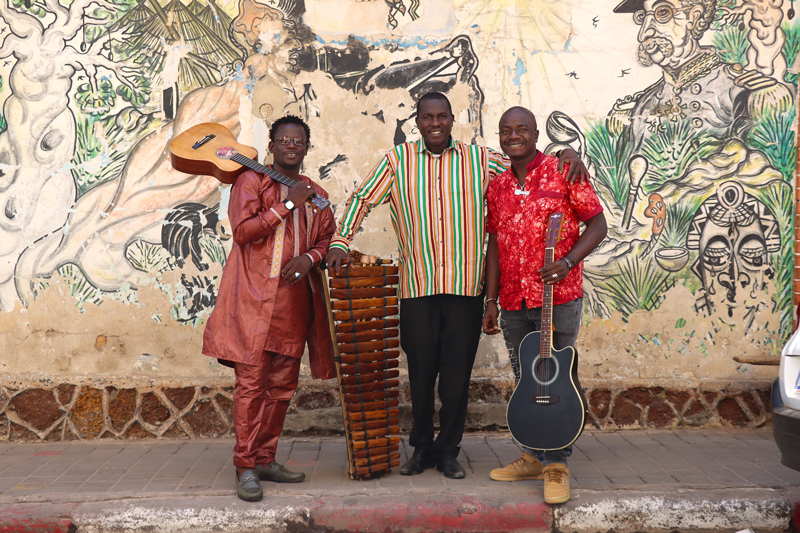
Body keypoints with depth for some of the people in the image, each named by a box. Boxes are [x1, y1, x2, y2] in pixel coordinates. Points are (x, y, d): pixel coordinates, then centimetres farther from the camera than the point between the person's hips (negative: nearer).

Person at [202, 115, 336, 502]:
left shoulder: (315, 194, 19)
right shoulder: (251, 182, 4)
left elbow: (327, 239, 19)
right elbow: (243, 230, -9)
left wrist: (309, 258, -3)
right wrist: (288, 204, -11)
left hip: (295, 299, 6)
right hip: (255, 297, -5)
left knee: (282, 383, 7)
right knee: (251, 380, -8)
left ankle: (264, 459, 18)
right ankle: (245, 467, -2)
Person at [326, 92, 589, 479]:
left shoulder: (480, 160, 7)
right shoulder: (398, 160, 7)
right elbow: (362, 199, 10)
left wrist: (565, 155, -7)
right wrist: (340, 241, 0)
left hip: (465, 287, 0)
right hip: (417, 287, 0)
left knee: (457, 373, 5)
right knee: (420, 371, 6)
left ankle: (448, 451, 20)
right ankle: (421, 448, 24)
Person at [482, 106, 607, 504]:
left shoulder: (563, 171, -2)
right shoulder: (496, 187, 13)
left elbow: (597, 223, -3)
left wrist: (567, 262, -18)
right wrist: (491, 301, 11)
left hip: (557, 297, -5)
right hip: (513, 303, 5)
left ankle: (557, 466, 8)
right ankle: (534, 458, 25)